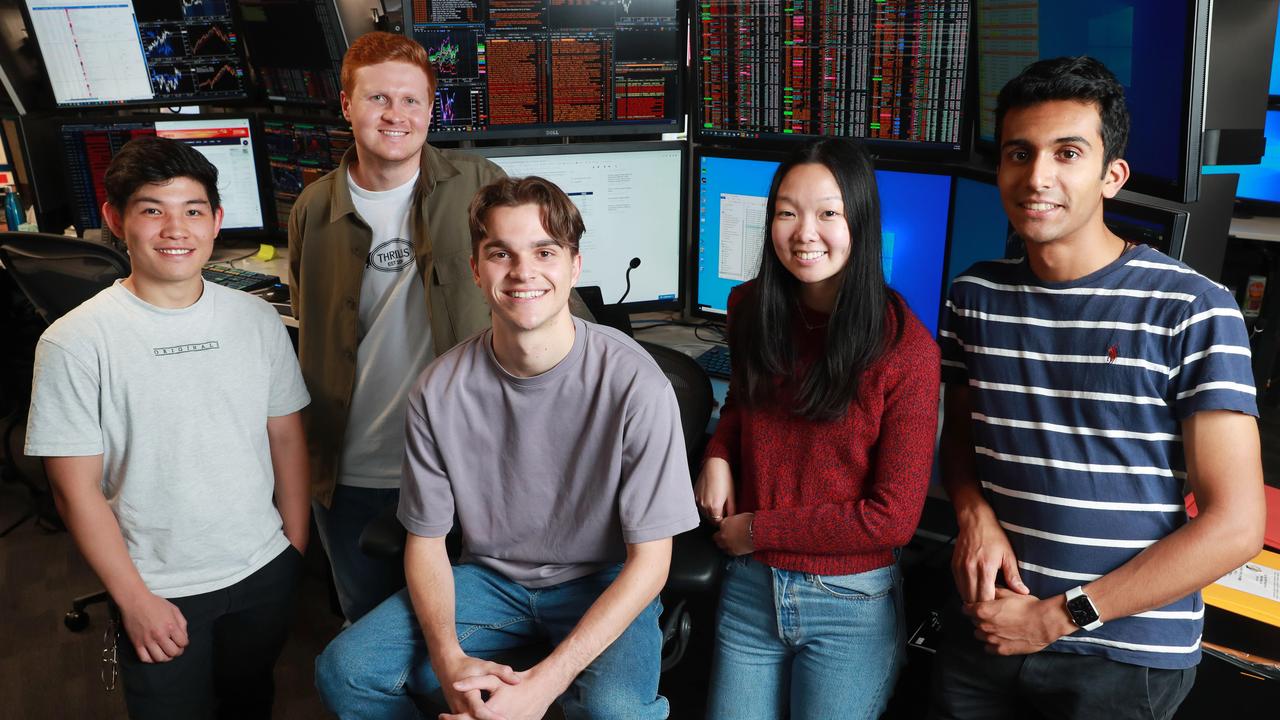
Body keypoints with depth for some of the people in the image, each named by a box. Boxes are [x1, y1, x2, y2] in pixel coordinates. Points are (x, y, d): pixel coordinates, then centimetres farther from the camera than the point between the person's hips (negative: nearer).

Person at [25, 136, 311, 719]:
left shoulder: (257, 319, -3)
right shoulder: (74, 342, -14)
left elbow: (287, 436, 4)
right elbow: (76, 489, -11)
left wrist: (297, 544, 3)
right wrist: (134, 600, -11)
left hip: (266, 569, 3)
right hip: (160, 589, -3)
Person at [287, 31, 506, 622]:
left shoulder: (478, 186, -8)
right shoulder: (312, 211, 1)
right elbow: (309, 337, 13)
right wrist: (309, 457, 13)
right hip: (350, 475, 3)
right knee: (369, 627, 22)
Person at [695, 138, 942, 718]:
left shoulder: (905, 348, -17)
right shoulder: (751, 310, -2)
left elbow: (893, 517, -16)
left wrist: (756, 530, -12)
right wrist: (718, 453, -2)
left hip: (853, 607, -4)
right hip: (750, 589, 4)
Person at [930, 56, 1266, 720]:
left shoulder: (1193, 312, -12)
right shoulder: (976, 297, 1)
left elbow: (1234, 525, -13)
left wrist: (1060, 616, -14)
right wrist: (974, 511, -8)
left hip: (1127, 658, -3)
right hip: (983, 632, 4)